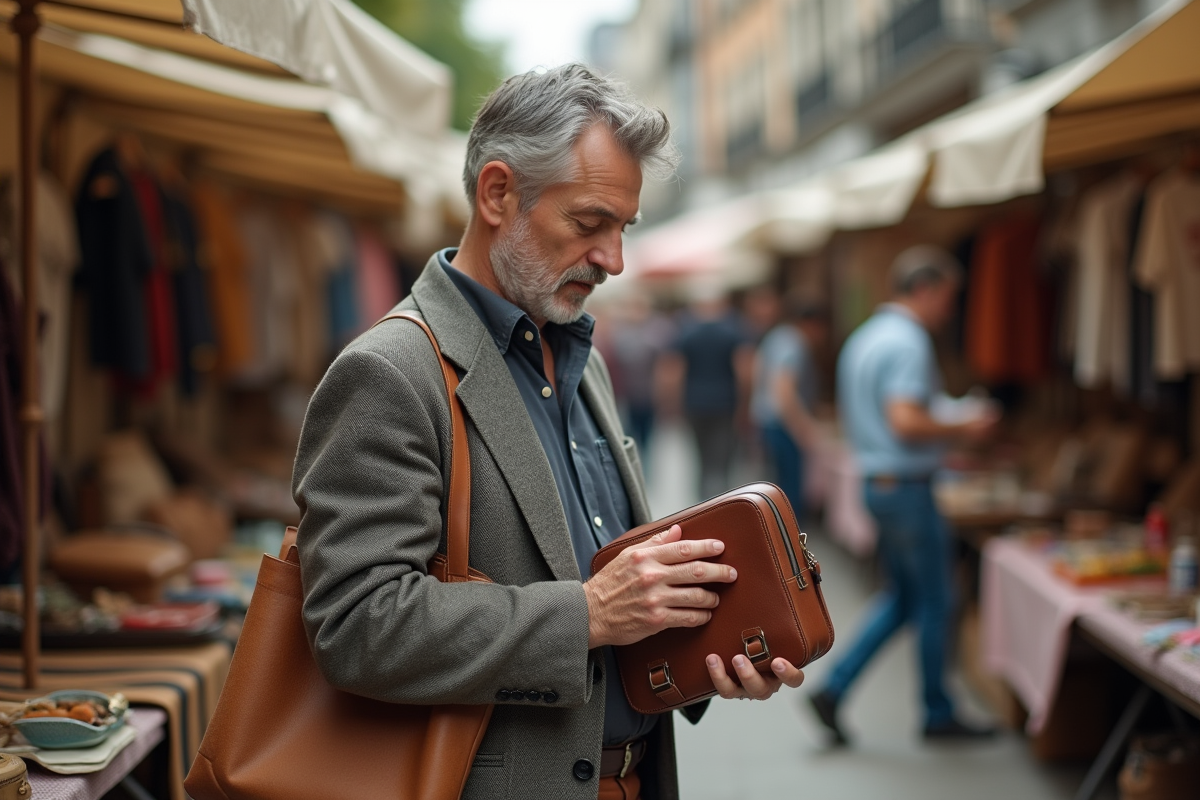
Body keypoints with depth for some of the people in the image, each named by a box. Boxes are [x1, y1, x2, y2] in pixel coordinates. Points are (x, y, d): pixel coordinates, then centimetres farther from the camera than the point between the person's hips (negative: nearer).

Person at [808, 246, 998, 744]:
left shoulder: (864, 338, 14)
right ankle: (938, 714, 14)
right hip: (906, 485, -10)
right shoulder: (908, 343, -17)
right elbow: (905, 420, -26)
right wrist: (962, 430, -14)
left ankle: (833, 690, 10)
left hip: (876, 482, 10)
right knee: (934, 602, 3)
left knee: (901, 598, 17)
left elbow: (848, 416, 21)